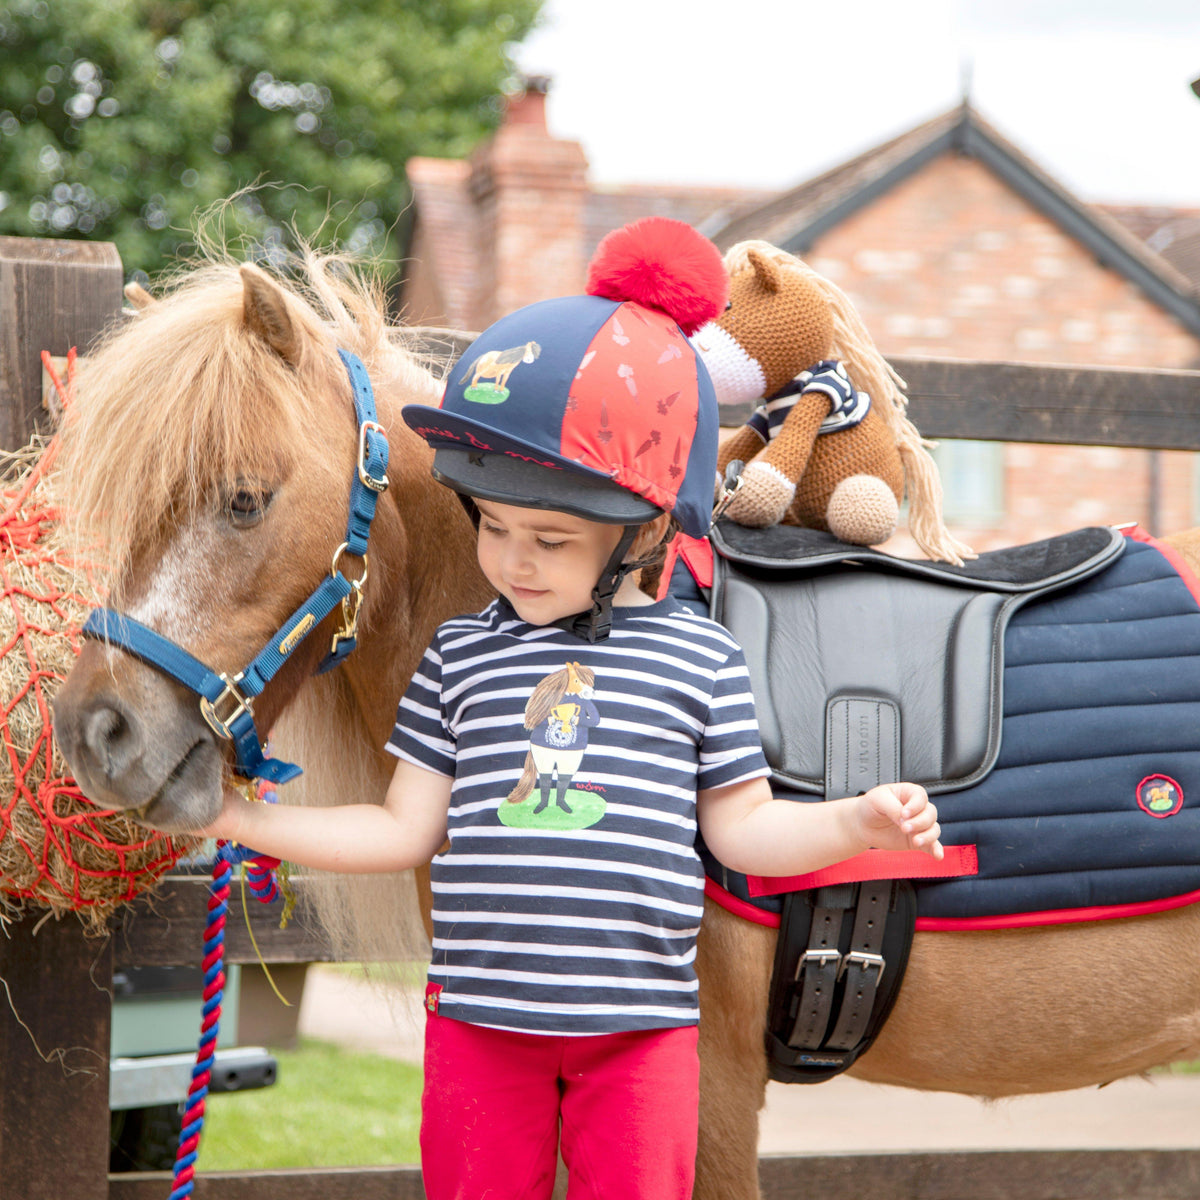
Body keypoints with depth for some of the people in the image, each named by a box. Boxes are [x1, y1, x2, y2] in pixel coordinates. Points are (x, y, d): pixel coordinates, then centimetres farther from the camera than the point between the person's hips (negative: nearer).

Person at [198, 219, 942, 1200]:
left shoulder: (697, 658, 1)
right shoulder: (462, 656, 6)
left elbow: (741, 827, 5)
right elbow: (408, 832, 9)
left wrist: (858, 821, -10)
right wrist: (238, 818, 5)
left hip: (641, 1029, -2)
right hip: (478, 1021, 2)